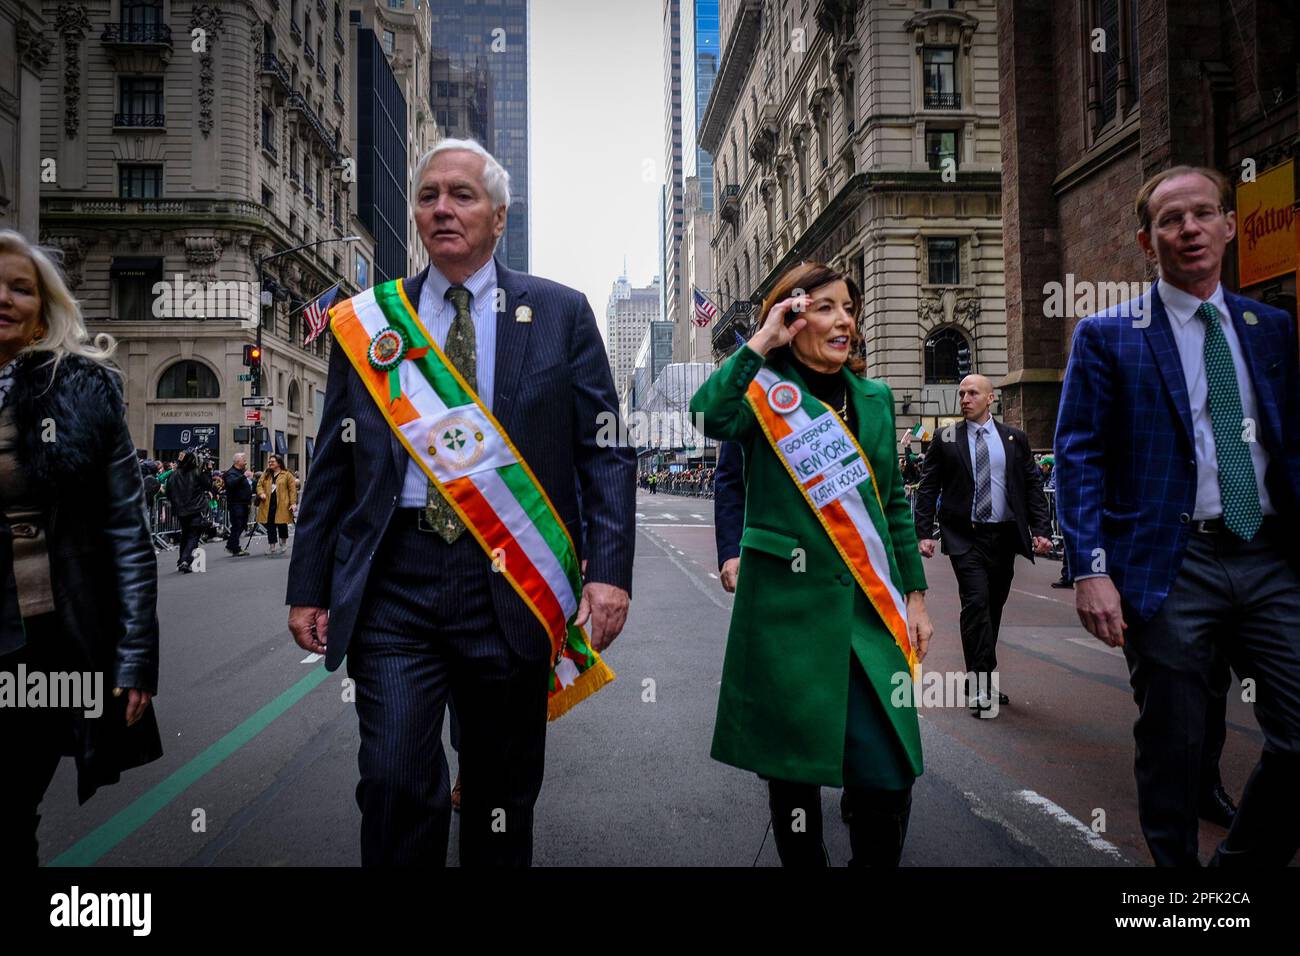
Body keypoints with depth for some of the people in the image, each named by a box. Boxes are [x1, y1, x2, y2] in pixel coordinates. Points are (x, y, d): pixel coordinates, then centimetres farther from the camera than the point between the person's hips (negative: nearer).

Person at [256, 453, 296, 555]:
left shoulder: (287, 475, 1)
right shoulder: (265, 474, 17)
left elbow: (292, 489, -3)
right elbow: (259, 485, 16)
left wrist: (293, 503, -10)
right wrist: (261, 493, -6)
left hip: (282, 505, -4)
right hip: (268, 505, 4)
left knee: (282, 525, 0)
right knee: (270, 526, 4)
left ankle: (283, 545, 20)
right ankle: (272, 547, 13)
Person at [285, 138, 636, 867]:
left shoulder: (561, 313, 4)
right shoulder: (369, 321, 9)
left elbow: (606, 450, 0)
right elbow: (334, 464, 10)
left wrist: (609, 571, -11)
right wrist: (310, 586, 7)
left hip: (512, 584, 0)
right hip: (395, 581, 1)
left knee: (504, 794, 12)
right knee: (394, 782, -5)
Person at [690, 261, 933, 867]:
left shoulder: (875, 398, 13)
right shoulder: (765, 392, -1)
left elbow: (894, 503, 17)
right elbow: (707, 416, -25)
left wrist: (915, 595, 13)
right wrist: (760, 342, -16)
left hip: (871, 606, 4)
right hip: (788, 606, -3)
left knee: (888, 772, -1)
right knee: (793, 769, 9)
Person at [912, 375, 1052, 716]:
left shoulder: (1015, 439, 9)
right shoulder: (945, 439, 3)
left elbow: (1032, 486, 9)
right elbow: (927, 488, 1)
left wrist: (1041, 529, -2)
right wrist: (924, 533, -7)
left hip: (1005, 535, 3)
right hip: (965, 537, -3)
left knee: (993, 607, 10)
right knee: (977, 602, -14)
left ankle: (982, 678, 24)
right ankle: (981, 685, -9)